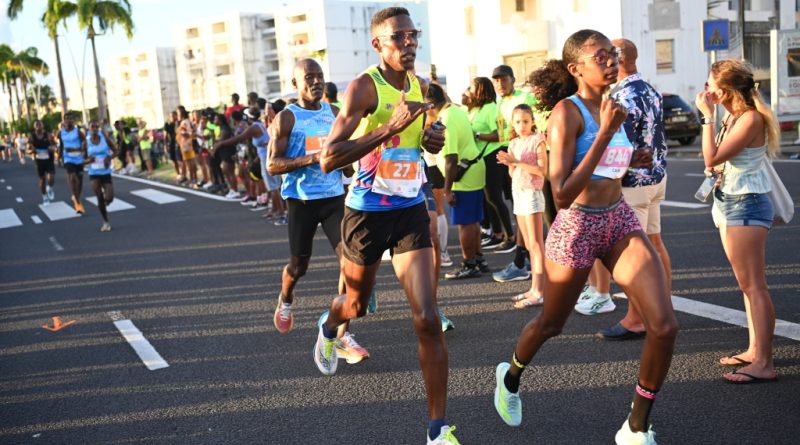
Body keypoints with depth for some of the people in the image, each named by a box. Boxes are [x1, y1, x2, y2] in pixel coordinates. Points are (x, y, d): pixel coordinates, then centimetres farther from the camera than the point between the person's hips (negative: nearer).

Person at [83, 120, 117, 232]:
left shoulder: (105, 137, -4)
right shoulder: (86, 143, -3)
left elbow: (115, 150, 3)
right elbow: (84, 160, 5)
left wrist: (109, 157, -17)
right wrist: (88, 160, -19)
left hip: (106, 172, 0)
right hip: (94, 173, 0)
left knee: (109, 198, -8)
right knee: (99, 198, -5)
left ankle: (103, 204, 30)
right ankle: (106, 222, 11)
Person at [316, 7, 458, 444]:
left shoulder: (420, 87, 4)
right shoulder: (364, 86, -16)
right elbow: (328, 159, -26)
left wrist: (434, 139, 1)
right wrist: (389, 127, -34)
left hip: (411, 210, 4)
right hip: (367, 211, -3)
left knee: (427, 318, -8)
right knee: (357, 304, 20)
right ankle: (328, 328, 59)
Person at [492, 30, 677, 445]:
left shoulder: (609, 107, 7)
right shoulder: (567, 111, -15)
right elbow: (561, 195, -23)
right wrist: (605, 134, -24)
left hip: (620, 221, 6)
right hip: (577, 226, -6)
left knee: (665, 325, -9)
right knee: (550, 324, 15)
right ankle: (510, 377, 49)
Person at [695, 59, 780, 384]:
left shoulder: (751, 119, -17)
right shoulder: (732, 116, 10)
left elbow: (712, 158, -22)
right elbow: (717, 161, 16)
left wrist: (707, 117, -17)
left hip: (746, 205, -10)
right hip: (729, 202, 10)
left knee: (753, 285, -9)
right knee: (747, 285, 14)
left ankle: (764, 364, -7)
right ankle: (755, 351, 23)